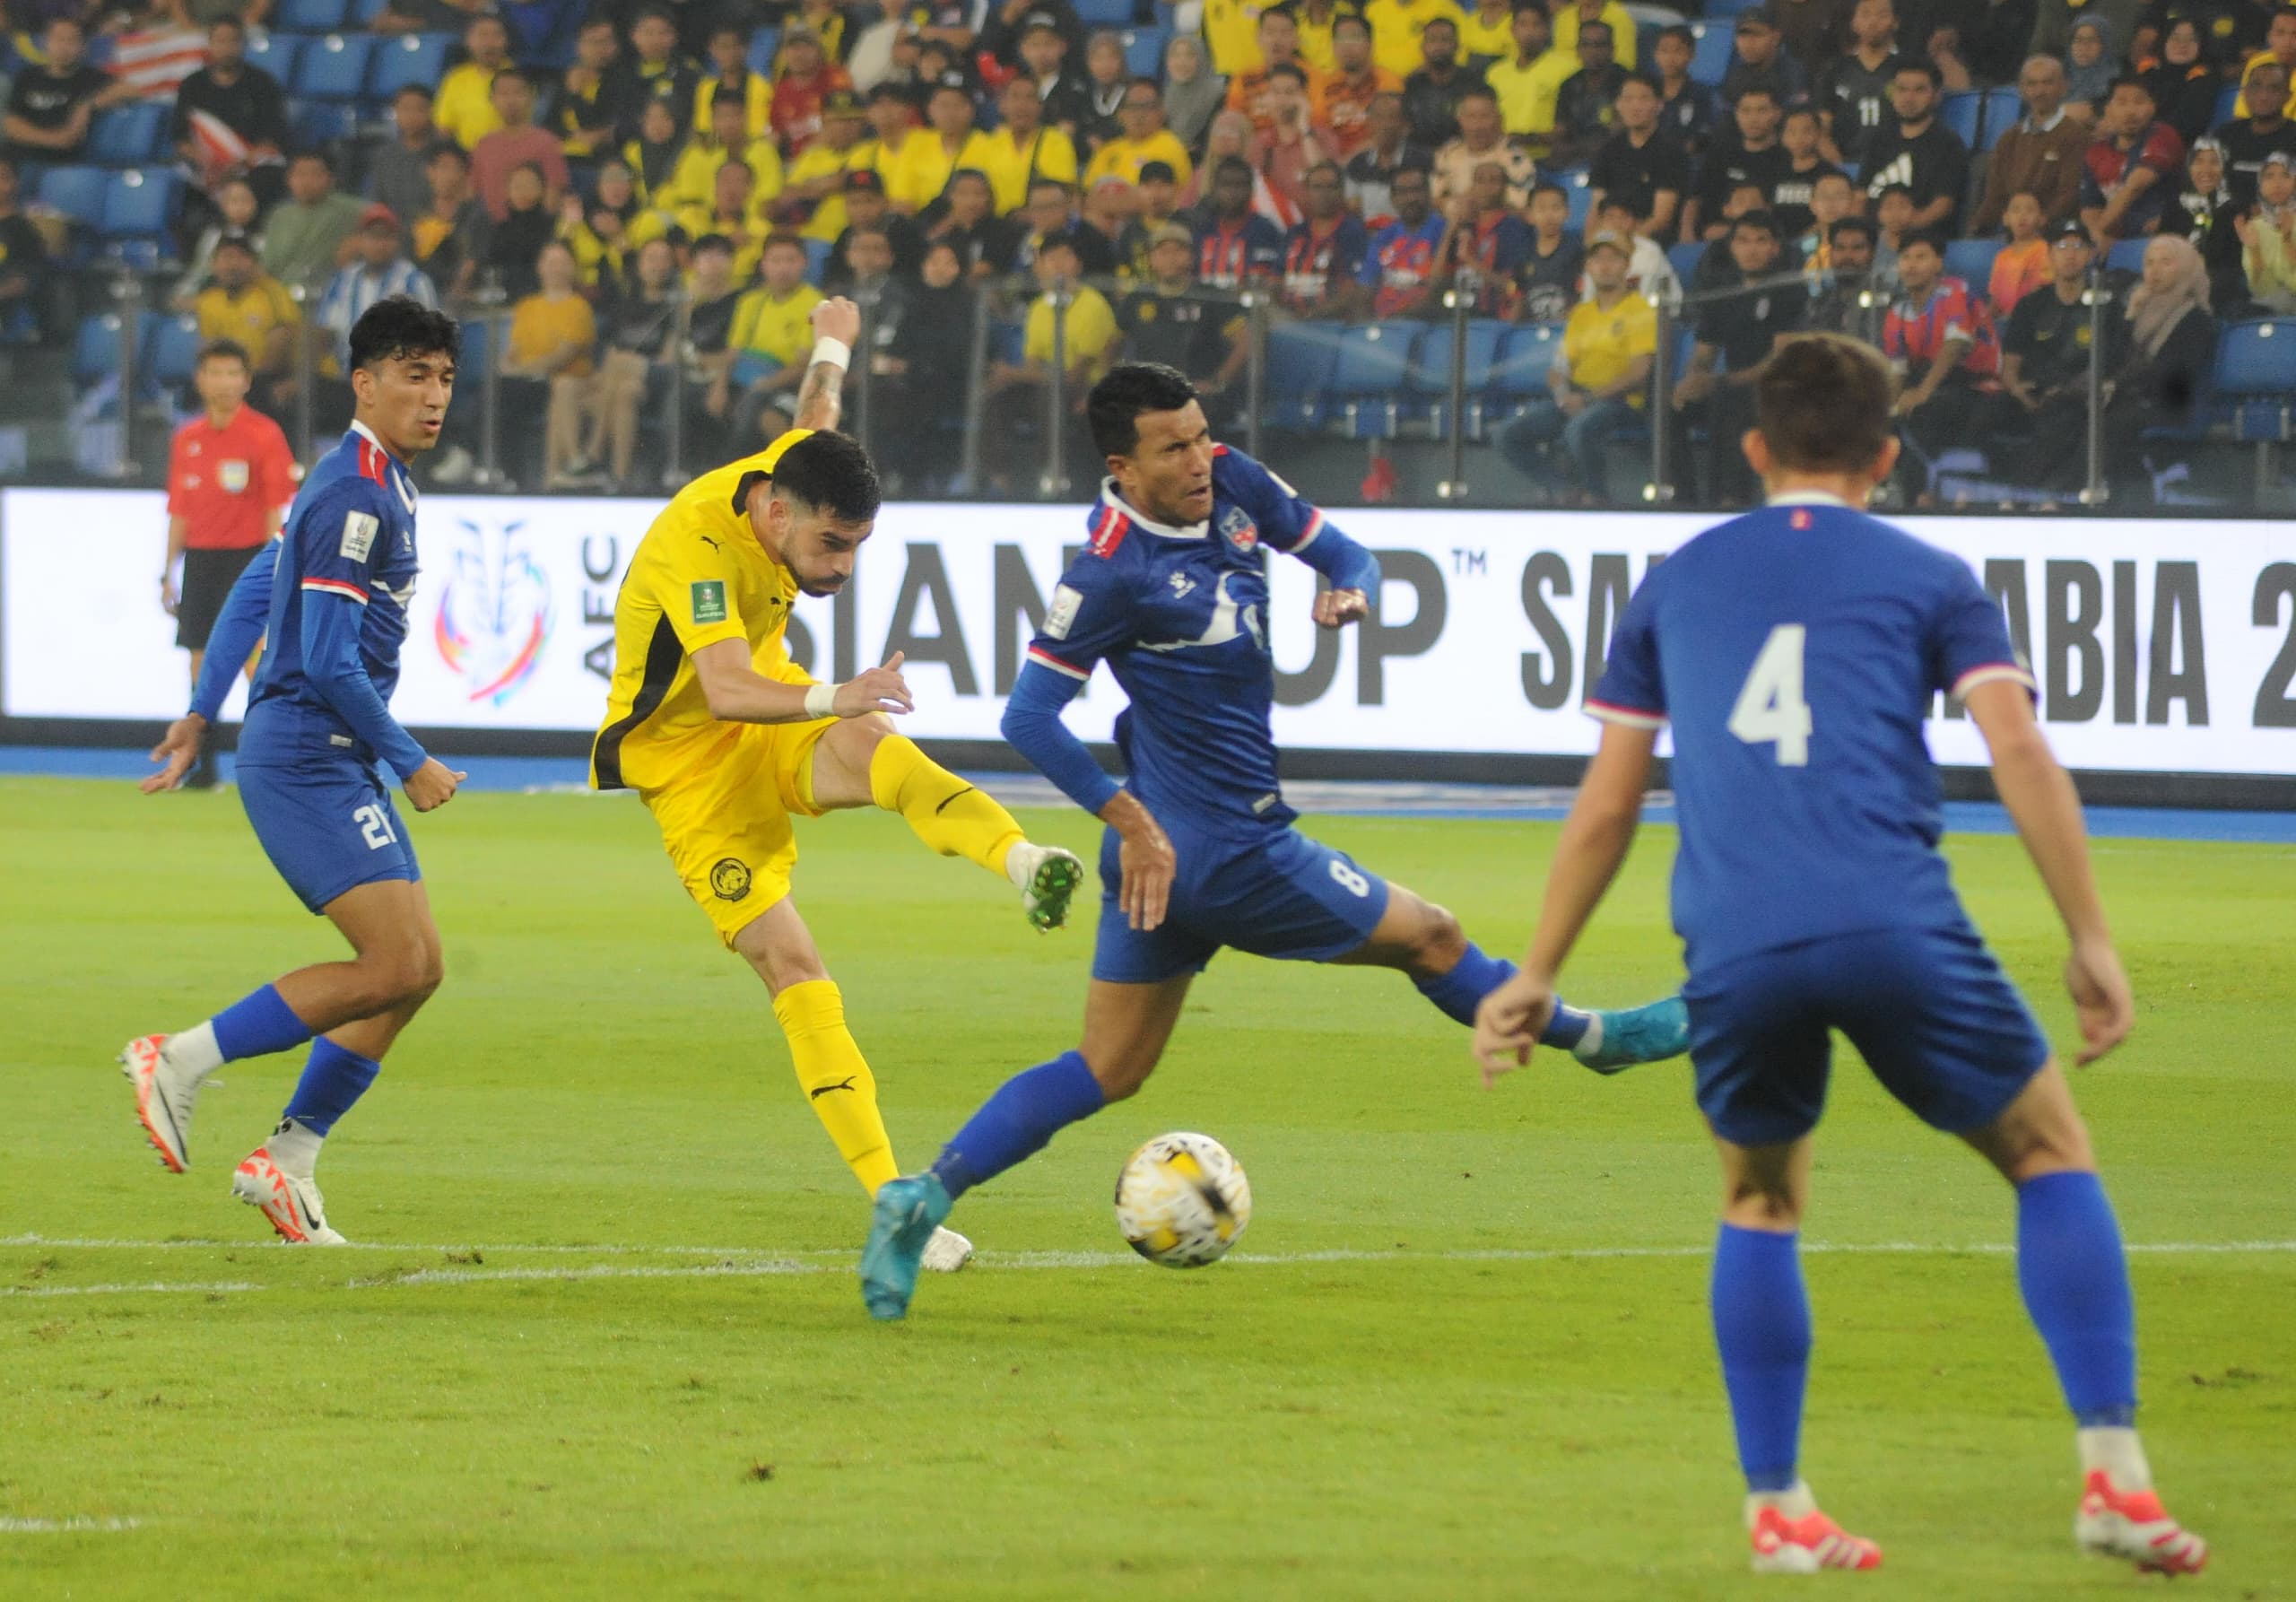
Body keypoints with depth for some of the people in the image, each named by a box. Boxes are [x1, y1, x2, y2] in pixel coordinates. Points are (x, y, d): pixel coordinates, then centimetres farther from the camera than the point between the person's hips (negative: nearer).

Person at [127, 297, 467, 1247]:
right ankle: (181, 1062, -8)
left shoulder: (375, 483, 17)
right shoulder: (355, 495, -16)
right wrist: (409, 762, -12)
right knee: (393, 965, -16)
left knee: (416, 968, 7)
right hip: (309, 756, -10)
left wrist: (201, 714, 30)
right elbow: (329, 661, -20)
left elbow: (254, 589, 25)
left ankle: (288, 1159, 11)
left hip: (340, 765, 10)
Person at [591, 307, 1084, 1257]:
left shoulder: (786, 473, -7)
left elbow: (816, 416, 20)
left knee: (875, 747, -32)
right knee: (793, 969, -16)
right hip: (689, 761, -6)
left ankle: (1023, 864, -59)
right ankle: (892, 1202, -18)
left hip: (775, 732, 6)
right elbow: (727, 691, -46)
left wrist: (832, 344, 40)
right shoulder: (696, 547, -30)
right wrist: (831, 699, -62)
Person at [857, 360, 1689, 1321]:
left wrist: (1351, 594, -10)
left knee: (1105, 1072, 12)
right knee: (1431, 938, 10)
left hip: (1164, 847, 9)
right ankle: (1594, 1039, 30)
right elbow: (1028, 717, -19)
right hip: (1227, 848, -9)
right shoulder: (1111, 571, -20)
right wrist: (1131, 821, -24)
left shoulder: (1233, 486, 3)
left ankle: (919, 1200, 8)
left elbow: (1343, 554, 14)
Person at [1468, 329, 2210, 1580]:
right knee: (2053, 1157, 15)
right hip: (1898, 931, -2)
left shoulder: (1675, 585, 22)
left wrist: (1538, 977, 29)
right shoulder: (1928, 581, 15)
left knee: (1761, 1204, 24)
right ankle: (2112, 1476, 4)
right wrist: (2091, 944, 1)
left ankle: (1777, 1509, 17)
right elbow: (2019, 751, 1)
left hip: (1734, 949, 2)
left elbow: (1605, 804, 23)